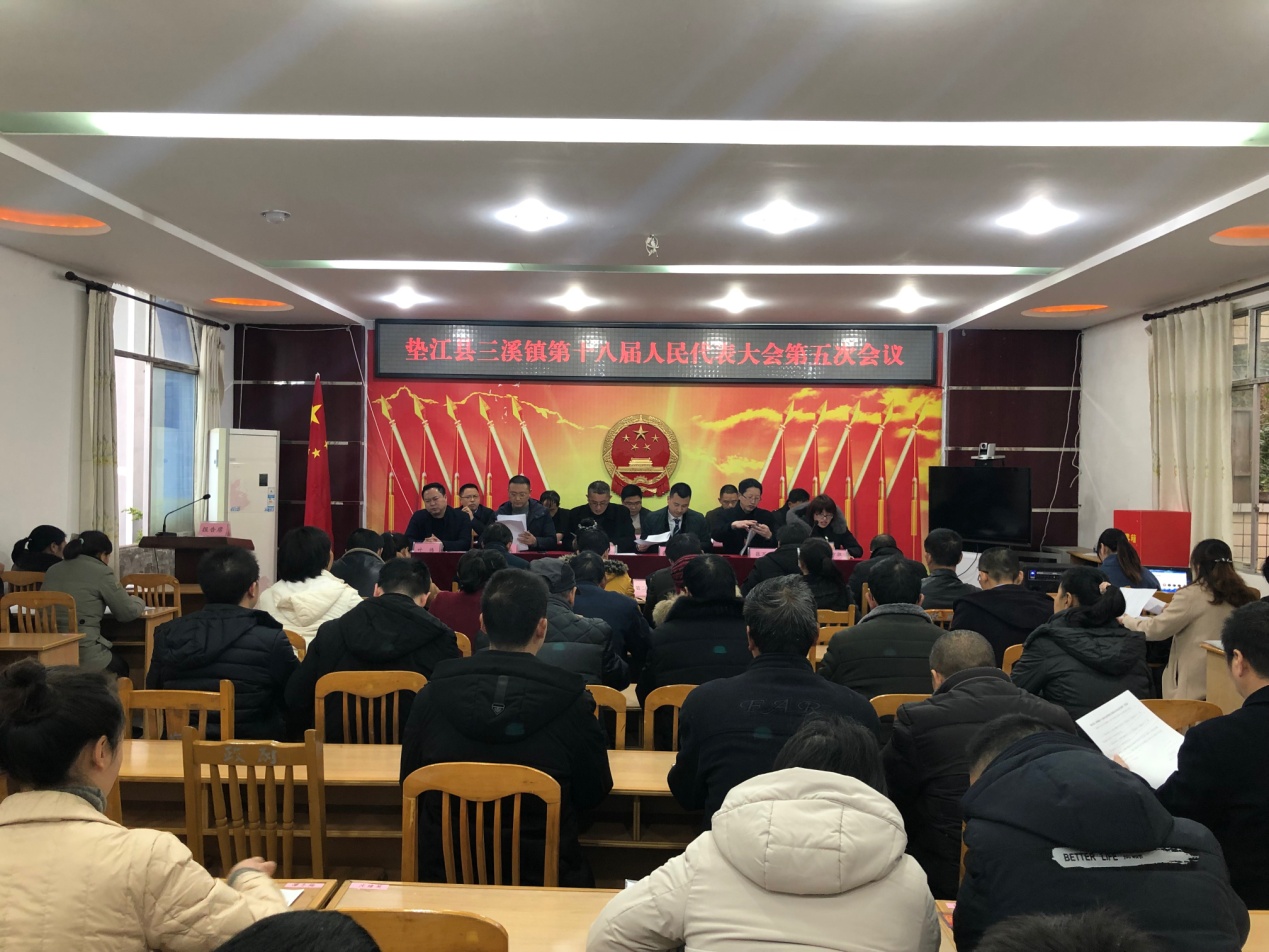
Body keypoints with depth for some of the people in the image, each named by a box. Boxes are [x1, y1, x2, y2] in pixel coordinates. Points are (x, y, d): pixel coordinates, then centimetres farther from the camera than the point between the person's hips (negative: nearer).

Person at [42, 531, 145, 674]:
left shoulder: (52, 570, 14)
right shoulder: (101, 572, -5)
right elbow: (128, 613, -1)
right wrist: (137, 601, 20)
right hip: (83, 653, -6)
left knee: (114, 658, 29)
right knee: (120, 668, 25)